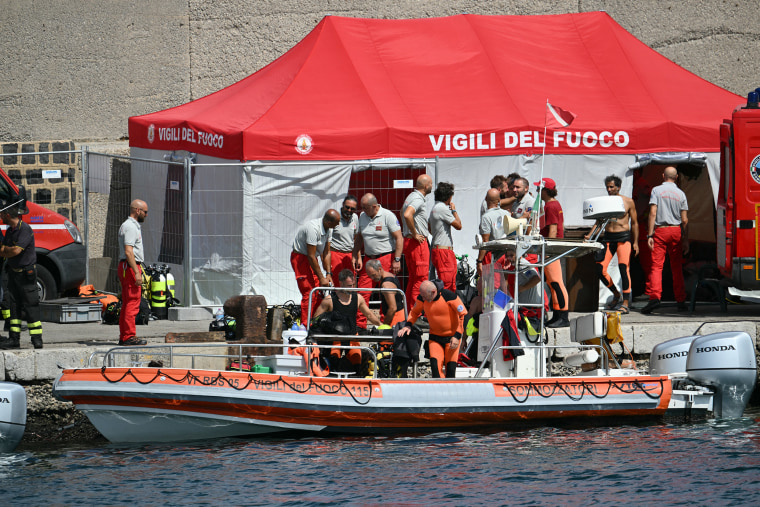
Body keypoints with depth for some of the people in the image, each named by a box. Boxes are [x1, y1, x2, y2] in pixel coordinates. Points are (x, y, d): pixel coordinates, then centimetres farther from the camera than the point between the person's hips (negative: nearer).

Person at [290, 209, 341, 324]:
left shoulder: (328, 229, -2)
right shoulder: (313, 228, -29)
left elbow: (326, 252, 6)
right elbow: (311, 256, -26)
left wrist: (328, 274, -2)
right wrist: (322, 278, -22)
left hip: (311, 259, 9)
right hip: (300, 257, -9)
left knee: (319, 293, 4)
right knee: (309, 293, -15)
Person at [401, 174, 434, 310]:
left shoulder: (411, 196, 15)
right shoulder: (418, 199, -17)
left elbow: (403, 212, 33)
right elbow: (407, 215, -33)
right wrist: (415, 234, -22)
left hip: (409, 241, 10)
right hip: (418, 243, -10)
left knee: (413, 278, 14)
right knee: (421, 278, -8)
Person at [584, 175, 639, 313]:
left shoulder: (628, 202, 3)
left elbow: (634, 223, 7)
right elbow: (598, 222, 12)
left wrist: (635, 242, 0)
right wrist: (589, 236, -3)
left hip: (623, 237, -4)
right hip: (608, 238, 4)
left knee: (623, 267, -16)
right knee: (600, 269, -5)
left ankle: (626, 302, -12)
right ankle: (616, 294, 18)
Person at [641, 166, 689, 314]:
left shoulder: (656, 191, 0)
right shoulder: (680, 194, 7)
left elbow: (653, 213, -9)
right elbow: (685, 220, 5)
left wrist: (650, 235, -10)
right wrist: (686, 240, 10)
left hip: (660, 230, -3)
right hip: (676, 231, 3)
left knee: (657, 265, -8)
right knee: (676, 267, 9)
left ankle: (655, 296, -25)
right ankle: (680, 300, 11)